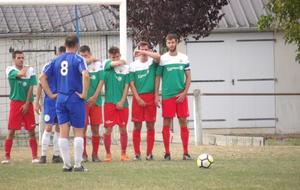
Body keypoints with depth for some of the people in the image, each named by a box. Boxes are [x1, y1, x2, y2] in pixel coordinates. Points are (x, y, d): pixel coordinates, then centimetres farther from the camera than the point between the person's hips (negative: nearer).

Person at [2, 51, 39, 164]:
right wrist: (25, 68, 0)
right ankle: (7, 157, 2)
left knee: (31, 131, 0)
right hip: (15, 103, -2)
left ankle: (35, 157, 4)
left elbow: (31, 88, -2)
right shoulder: (10, 70, -2)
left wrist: (27, 104, -9)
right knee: (11, 131, -3)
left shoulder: (30, 70, 4)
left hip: (27, 104, 2)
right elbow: (21, 74, -22)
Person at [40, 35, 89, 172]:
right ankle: (78, 165, 2)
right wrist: (84, 94, -13)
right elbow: (85, 75, -22)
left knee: (63, 133, 6)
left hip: (60, 99, 4)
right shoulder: (78, 59, -5)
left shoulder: (56, 60, 10)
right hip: (75, 99, -4)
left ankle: (66, 164, 6)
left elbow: (42, 77, 8)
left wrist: (50, 94, 9)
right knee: (78, 132, 3)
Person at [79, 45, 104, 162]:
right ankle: (83, 154, 7)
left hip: (95, 101, 1)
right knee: (83, 128, 0)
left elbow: (101, 81, 0)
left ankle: (95, 154, 12)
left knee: (95, 129, 4)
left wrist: (94, 97, -8)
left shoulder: (98, 64, 5)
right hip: (82, 102, -1)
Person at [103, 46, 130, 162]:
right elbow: (116, 63, -19)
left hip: (122, 103, 1)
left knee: (123, 129, 6)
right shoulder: (107, 64, 3)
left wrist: (122, 101, -7)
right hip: (109, 102, -1)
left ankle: (123, 153, 17)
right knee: (108, 129, -2)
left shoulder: (126, 68, 5)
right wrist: (123, 62, 2)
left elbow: (126, 86, 2)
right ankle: (108, 154, 10)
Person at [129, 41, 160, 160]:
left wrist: (143, 52, -18)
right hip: (138, 97, 0)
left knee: (150, 126, 1)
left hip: (150, 96, 0)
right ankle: (137, 153, 6)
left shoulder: (152, 63, 3)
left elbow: (158, 57, -21)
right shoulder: (133, 65, 5)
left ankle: (149, 153, 6)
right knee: (137, 126, 1)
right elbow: (131, 83, 2)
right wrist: (138, 98, -7)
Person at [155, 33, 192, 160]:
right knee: (166, 124, 0)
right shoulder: (162, 59, 2)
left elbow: (188, 77, 7)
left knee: (183, 122, 1)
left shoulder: (184, 58, 6)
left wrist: (184, 93, -5)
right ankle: (167, 153, 6)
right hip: (167, 96, -1)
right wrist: (156, 96, -3)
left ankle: (186, 152, 6)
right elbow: (158, 78, 4)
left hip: (181, 96, 1)